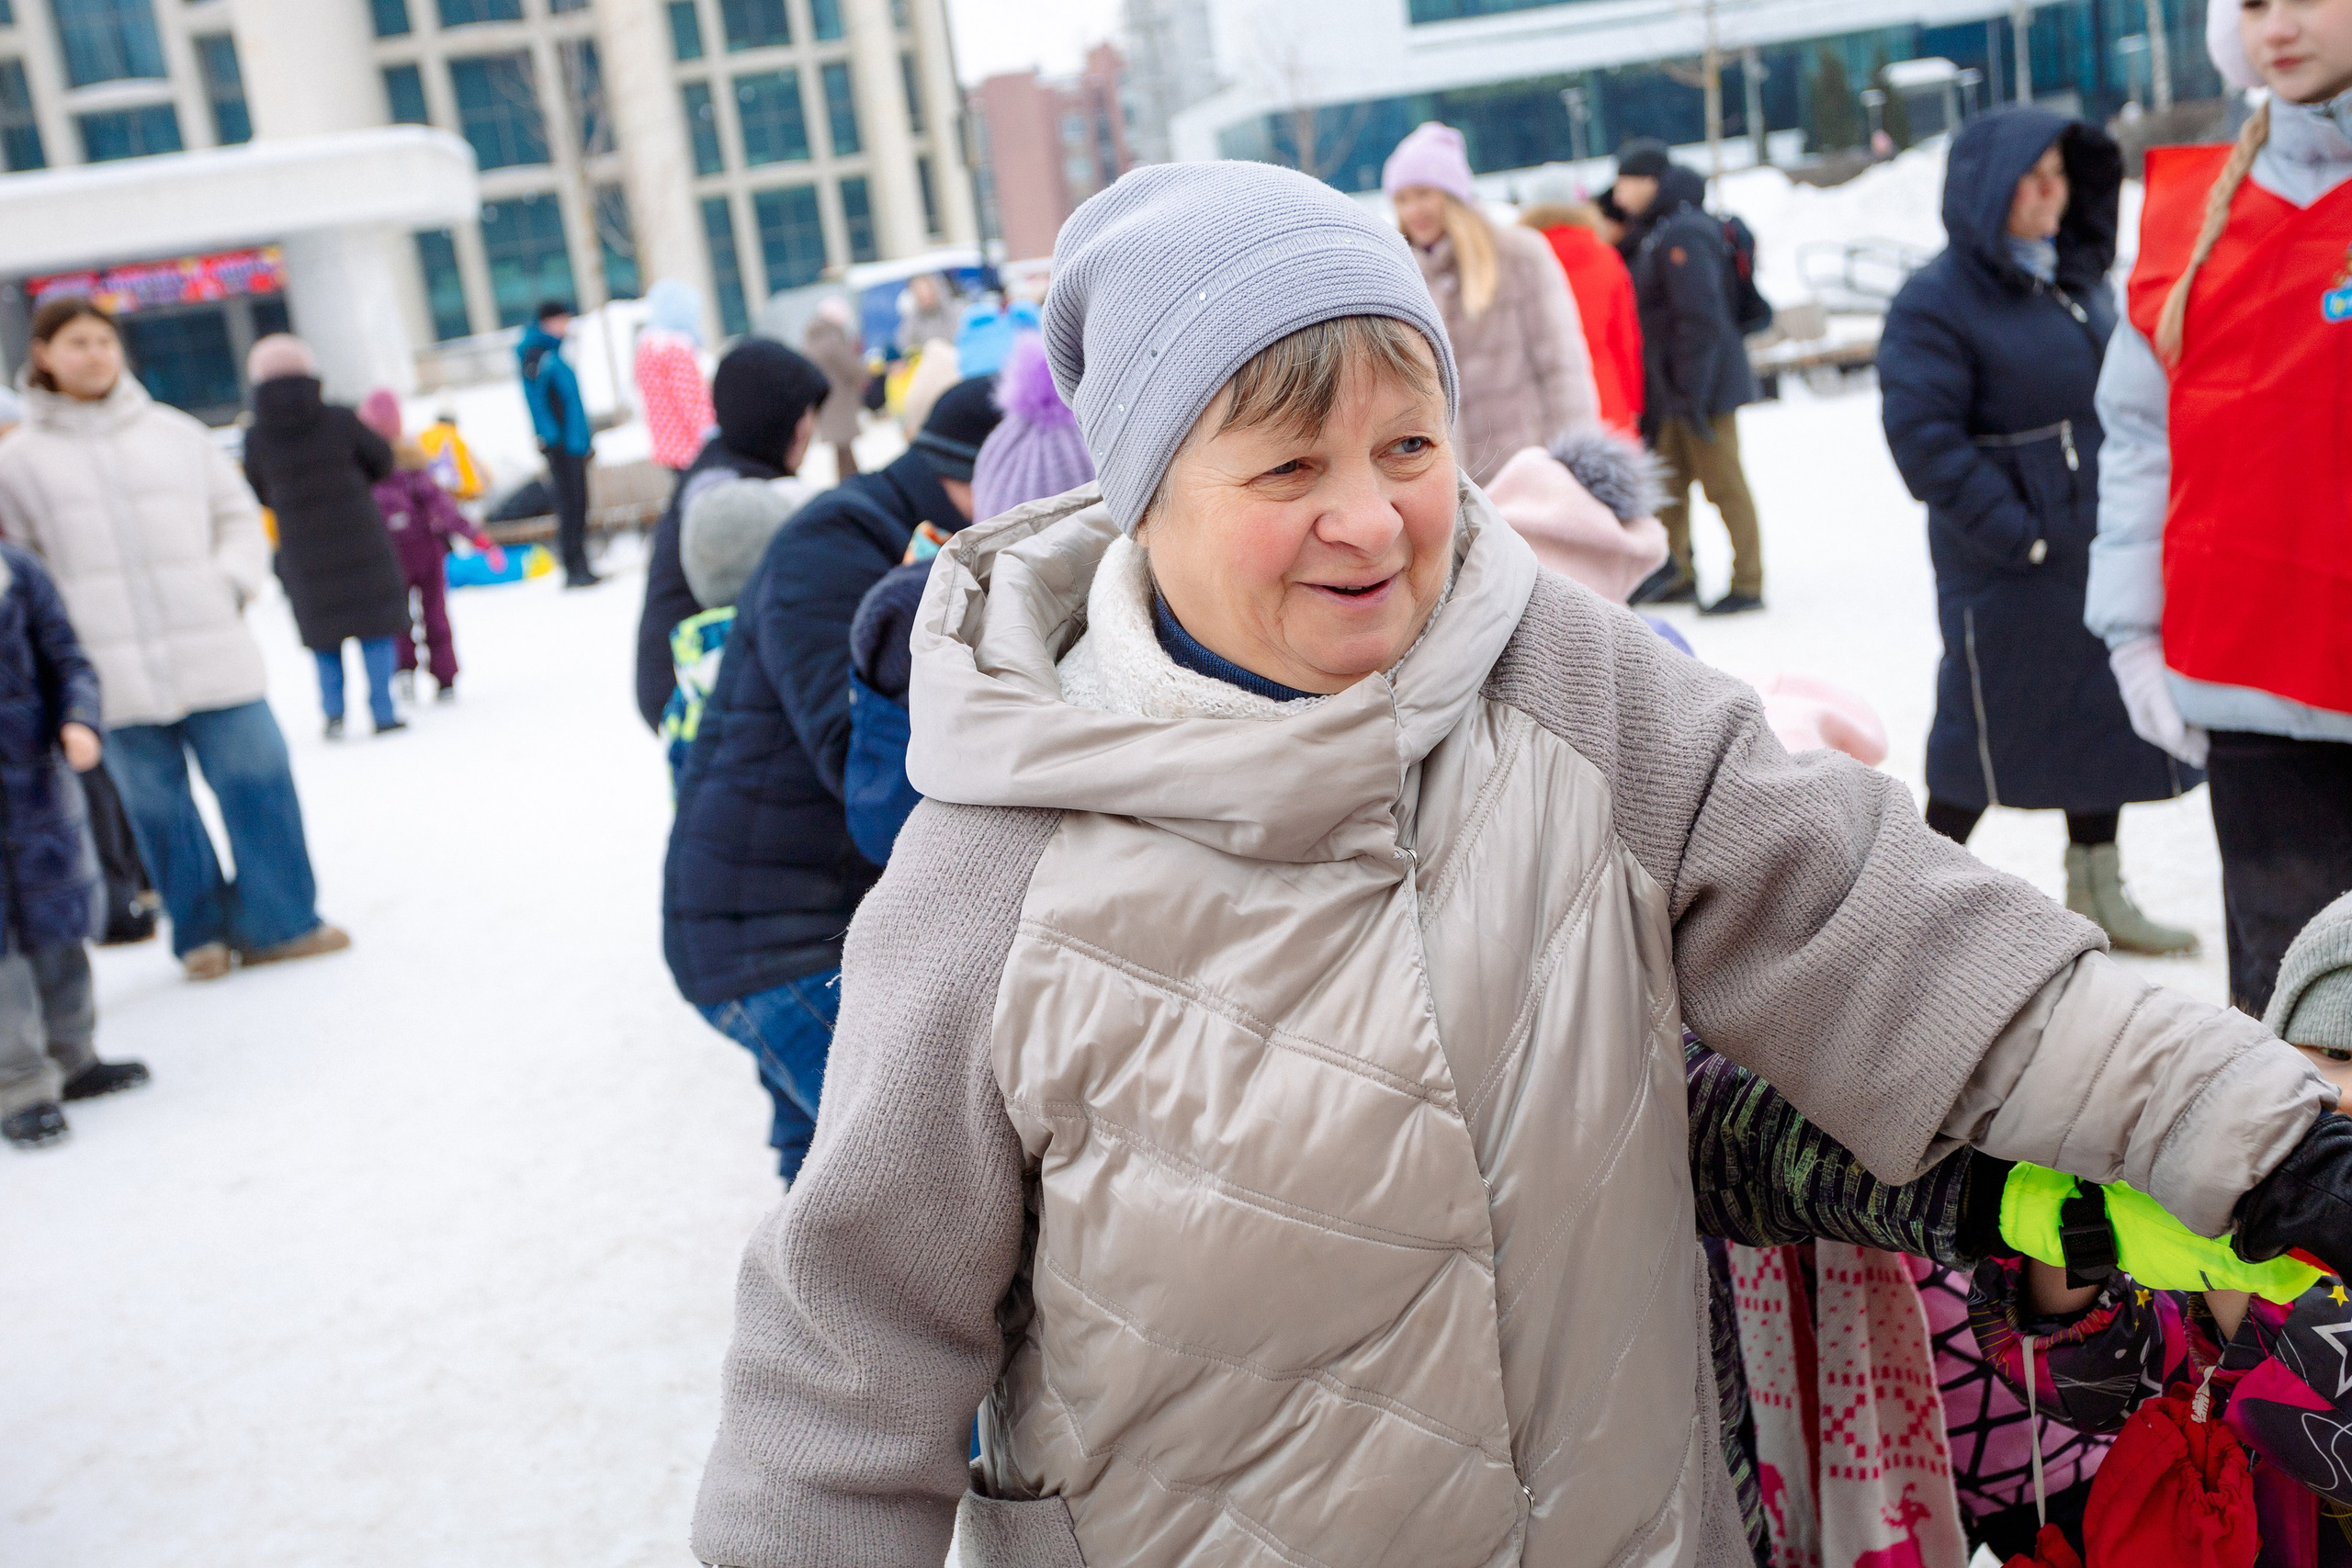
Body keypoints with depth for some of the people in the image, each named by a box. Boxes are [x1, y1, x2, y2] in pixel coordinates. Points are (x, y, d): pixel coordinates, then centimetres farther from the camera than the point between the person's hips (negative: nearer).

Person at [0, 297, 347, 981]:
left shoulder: (175, 432, 10)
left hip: (213, 655, 1)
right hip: (116, 672, -1)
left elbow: (239, 514, 14)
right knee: (157, 806, 5)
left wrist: (231, 581, -1)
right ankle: (202, 932, 20)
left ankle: (277, 923, 12)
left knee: (258, 781, -1)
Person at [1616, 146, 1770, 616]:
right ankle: (1677, 576, 27)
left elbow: (1701, 321, -24)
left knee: (1723, 483, -2)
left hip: (1704, 383, -10)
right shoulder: (1655, 232, 13)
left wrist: (1691, 393, -23)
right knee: (1668, 484, 15)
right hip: (1674, 387, 10)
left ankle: (1748, 584, 6)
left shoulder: (1683, 235, -18)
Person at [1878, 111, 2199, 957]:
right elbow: (1923, 440, -19)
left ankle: (2097, 892, 31)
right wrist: (2017, 533, -19)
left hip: (2104, 555, 8)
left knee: (2107, 717, 15)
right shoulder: (1934, 302, -13)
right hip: (2007, 571, -7)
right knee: (1988, 727, 2)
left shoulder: (2081, 279, 11)